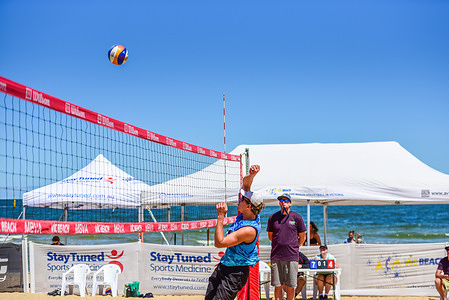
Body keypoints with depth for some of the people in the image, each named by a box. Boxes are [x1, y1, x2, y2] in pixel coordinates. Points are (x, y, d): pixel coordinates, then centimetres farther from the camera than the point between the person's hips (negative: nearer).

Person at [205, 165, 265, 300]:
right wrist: (251, 175, -14)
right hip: (223, 266, 10)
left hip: (235, 272, -9)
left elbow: (219, 243, -29)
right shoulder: (248, 214, -3)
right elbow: (245, 184, 8)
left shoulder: (249, 230, -29)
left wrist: (220, 216, -27)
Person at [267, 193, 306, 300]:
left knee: (290, 286, 0)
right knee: (277, 286, 3)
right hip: (276, 257, 1)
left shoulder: (297, 217, 3)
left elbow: (302, 237, 10)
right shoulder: (272, 217, 7)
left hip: (291, 257, -1)